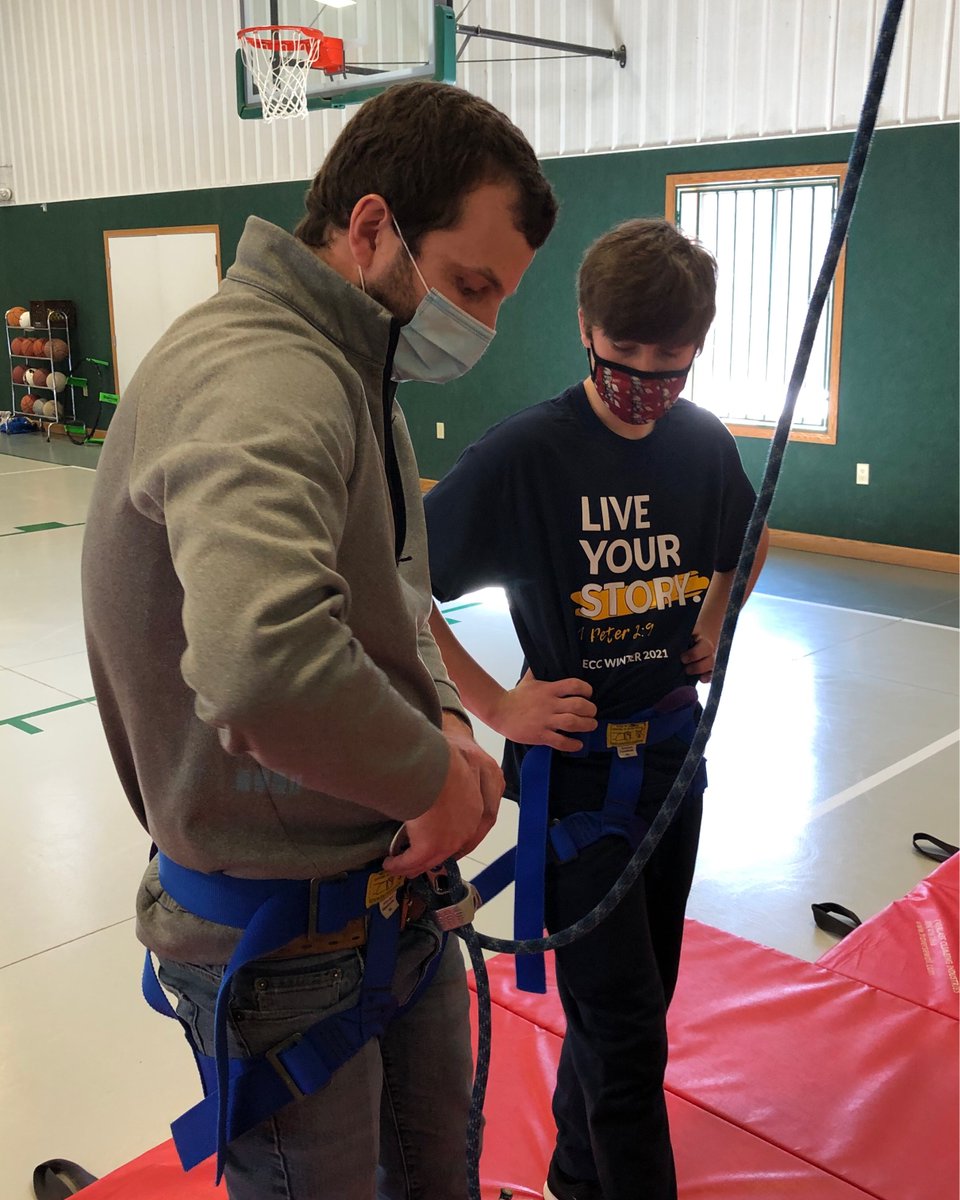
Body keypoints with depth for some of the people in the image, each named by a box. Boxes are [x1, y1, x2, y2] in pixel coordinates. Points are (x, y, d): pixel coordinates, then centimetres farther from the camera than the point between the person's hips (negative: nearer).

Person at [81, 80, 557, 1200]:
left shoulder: (347, 371, 7)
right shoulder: (257, 375, -28)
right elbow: (262, 659, -47)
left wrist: (440, 719, -4)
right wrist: (433, 775, -28)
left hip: (392, 885, 9)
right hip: (283, 935, -9)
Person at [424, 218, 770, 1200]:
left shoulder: (705, 443, -2)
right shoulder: (522, 454, -20)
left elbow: (743, 546, 20)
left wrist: (713, 629, 5)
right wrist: (495, 707, -16)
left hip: (673, 754, 6)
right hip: (574, 767, -6)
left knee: (638, 999, 20)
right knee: (626, 1024, 1)